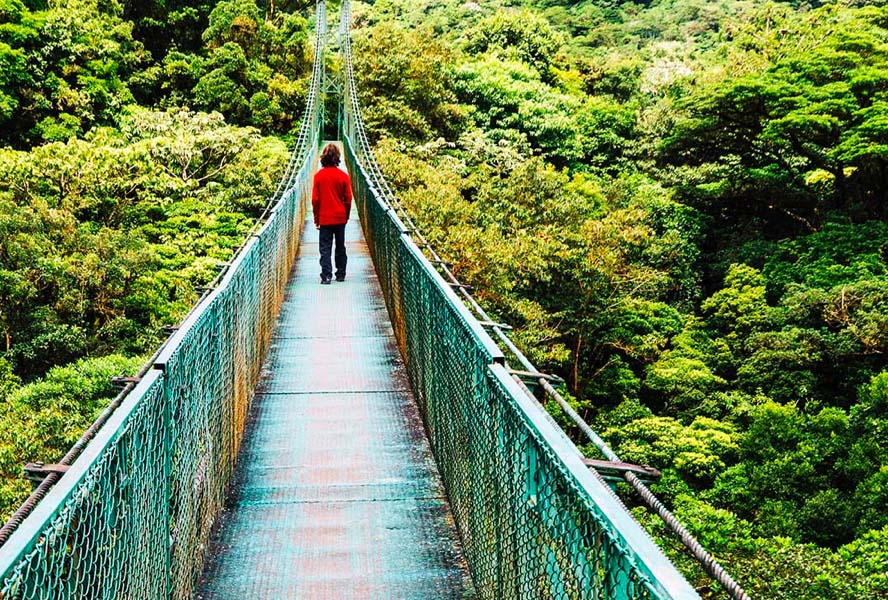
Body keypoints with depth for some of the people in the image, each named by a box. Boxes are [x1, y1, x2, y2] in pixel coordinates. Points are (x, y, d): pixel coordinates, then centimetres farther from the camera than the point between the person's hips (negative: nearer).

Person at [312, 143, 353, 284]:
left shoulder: (318, 176, -7)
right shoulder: (343, 176, -5)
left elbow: (315, 199, -4)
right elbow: (348, 199, 0)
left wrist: (316, 218, 6)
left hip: (324, 218, -1)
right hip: (340, 218, 1)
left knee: (325, 248, 1)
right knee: (340, 247, 13)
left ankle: (326, 276, -7)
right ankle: (341, 274, 18)